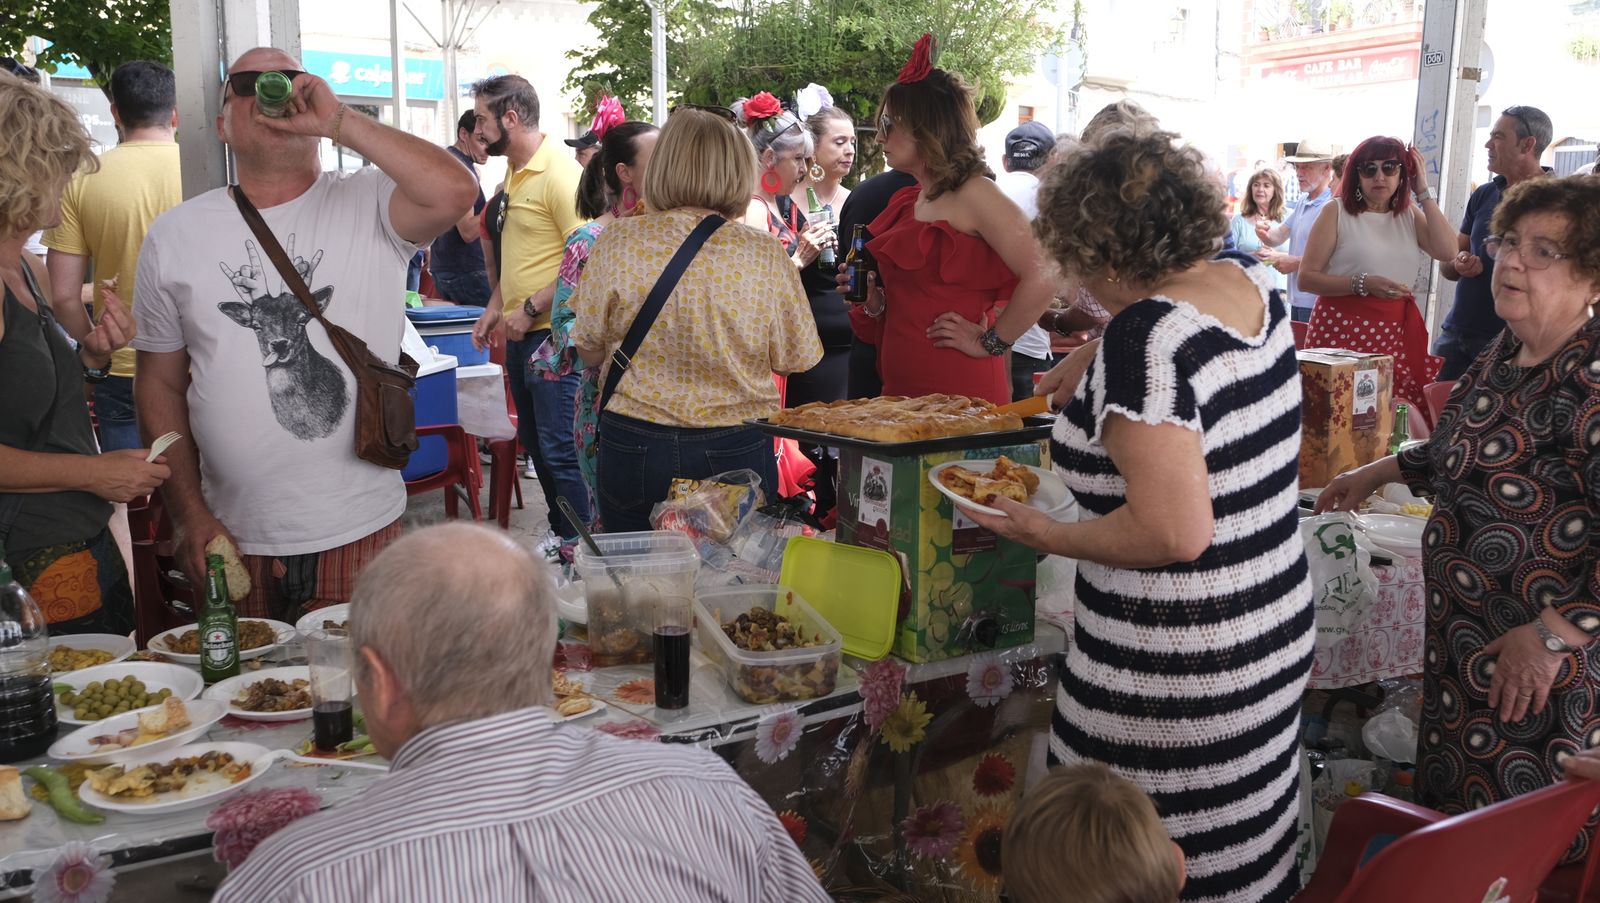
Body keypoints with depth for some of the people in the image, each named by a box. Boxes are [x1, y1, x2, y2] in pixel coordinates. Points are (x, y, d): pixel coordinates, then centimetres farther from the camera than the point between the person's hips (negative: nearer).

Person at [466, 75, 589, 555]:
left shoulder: (560, 174, -17)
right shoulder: (515, 173, 13)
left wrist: (532, 308, -19)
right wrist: (496, 307, 15)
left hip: (553, 331, -10)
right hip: (520, 331, 10)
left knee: (559, 447, -5)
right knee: (534, 441, 17)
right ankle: (560, 533, 30)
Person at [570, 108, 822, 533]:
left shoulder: (617, 242, -9)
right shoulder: (765, 254, -9)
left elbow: (590, 350, -1)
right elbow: (795, 359, 0)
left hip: (634, 448, 0)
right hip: (737, 449, 0)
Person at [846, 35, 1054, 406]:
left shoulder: (974, 195, -10)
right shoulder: (904, 202, 14)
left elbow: (1042, 280, -21)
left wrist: (990, 343, -14)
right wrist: (873, 301, 6)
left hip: (959, 392, -8)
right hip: (901, 389, 8)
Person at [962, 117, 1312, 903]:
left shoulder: (1143, 341, -24)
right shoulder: (1253, 286, 1)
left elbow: (1175, 532, -28)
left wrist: (1042, 534, -15)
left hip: (1172, 678, -9)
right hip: (1276, 632, 9)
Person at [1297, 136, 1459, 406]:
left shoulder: (1409, 214, 13)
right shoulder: (1337, 212, 0)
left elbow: (1447, 252, -4)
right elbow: (1306, 277, -6)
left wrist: (1423, 193, 0)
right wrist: (1363, 284, -17)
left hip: (1396, 331, 4)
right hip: (1341, 327, -4)